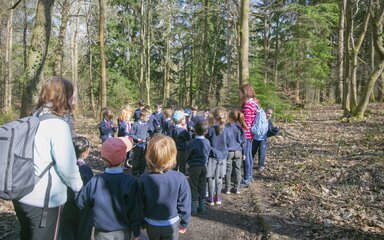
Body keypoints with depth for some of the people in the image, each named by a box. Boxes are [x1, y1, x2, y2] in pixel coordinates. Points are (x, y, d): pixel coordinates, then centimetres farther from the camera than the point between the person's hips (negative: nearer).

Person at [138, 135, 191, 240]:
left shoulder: (144, 179, -20)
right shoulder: (180, 178, -24)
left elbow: (140, 205, -8)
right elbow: (184, 204, -13)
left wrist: (142, 222, 9)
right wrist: (184, 223, 4)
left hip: (151, 224, 2)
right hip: (171, 224, -1)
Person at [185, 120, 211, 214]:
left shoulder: (192, 143, -18)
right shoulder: (207, 142, -6)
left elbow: (187, 155, -6)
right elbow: (208, 154, 6)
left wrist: (188, 162, 13)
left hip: (193, 167, -4)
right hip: (204, 166, 4)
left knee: (193, 187, 6)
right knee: (202, 187, 14)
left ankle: (193, 207, 11)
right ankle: (202, 206, 21)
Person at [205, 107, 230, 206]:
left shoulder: (211, 129, -17)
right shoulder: (226, 130, -9)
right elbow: (228, 143, 3)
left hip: (212, 156, -3)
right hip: (222, 156, 3)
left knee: (211, 178, 7)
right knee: (219, 177, 15)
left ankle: (211, 198, 13)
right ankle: (217, 198, 25)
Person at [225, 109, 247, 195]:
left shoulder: (227, 127, -13)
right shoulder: (240, 128, -2)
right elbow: (243, 141, 5)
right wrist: (243, 153, 14)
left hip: (228, 151, -3)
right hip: (238, 151, 3)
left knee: (228, 170, 7)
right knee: (237, 169, 12)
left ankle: (228, 188, 14)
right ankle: (237, 188, 19)